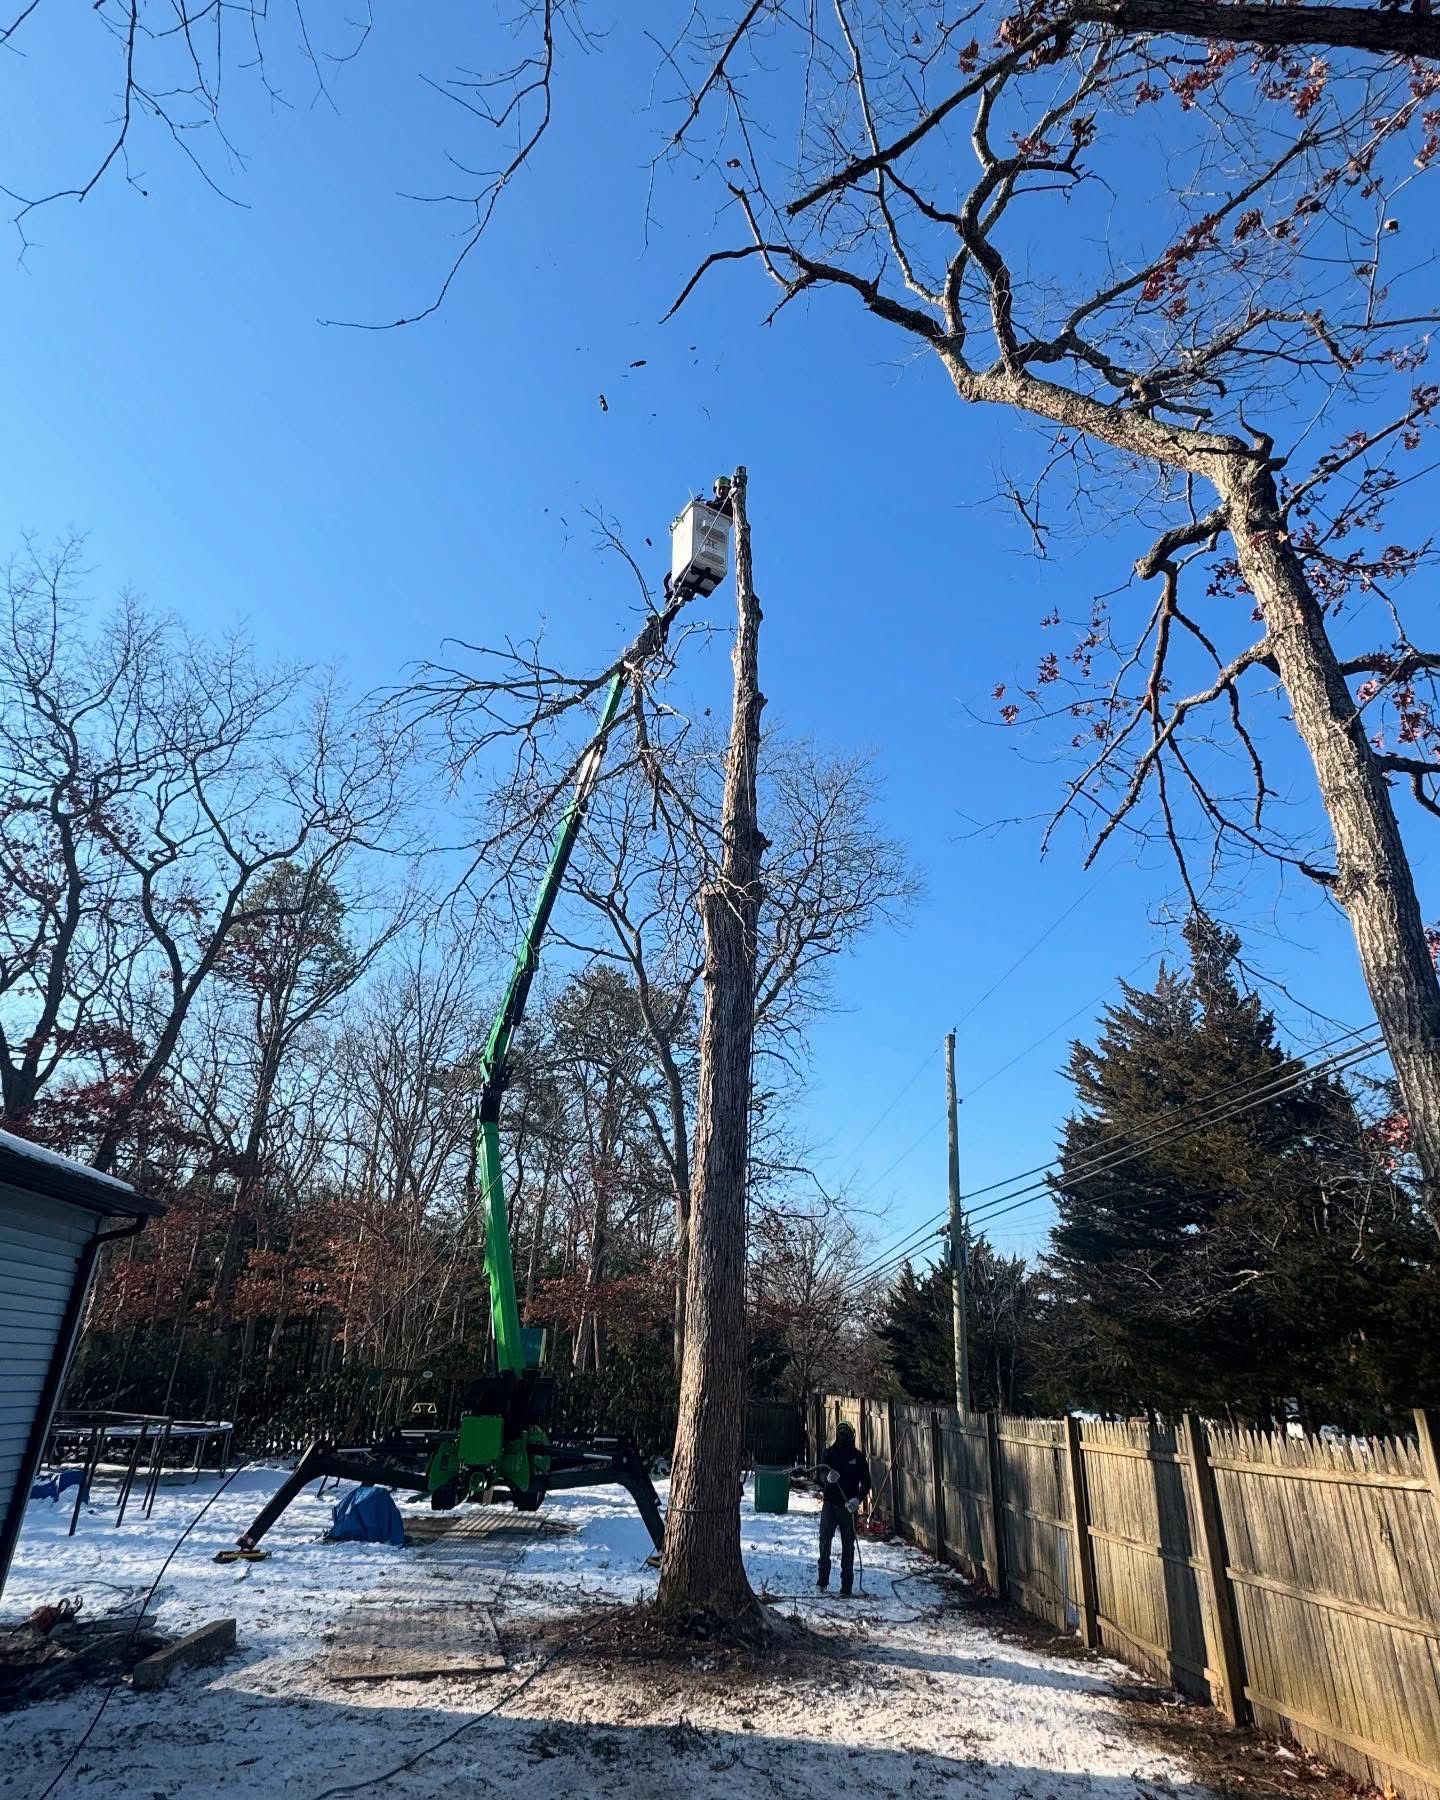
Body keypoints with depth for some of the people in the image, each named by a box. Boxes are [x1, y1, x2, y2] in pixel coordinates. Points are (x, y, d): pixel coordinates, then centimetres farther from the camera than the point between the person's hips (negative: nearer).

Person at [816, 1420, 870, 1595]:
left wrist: (858, 1498, -12)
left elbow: (866, 1481, 5)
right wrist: (827, 1477, -34)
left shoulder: (857, 1457, 4)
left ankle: (846, 1585, 11)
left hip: (849, 1506, 0)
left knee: (848, 1545, 4)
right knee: (824, 1541, -7)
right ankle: (823, 1580, 6)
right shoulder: (829, 1453, 2)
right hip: (829, 1503, 0)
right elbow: (821, 1475, -10)